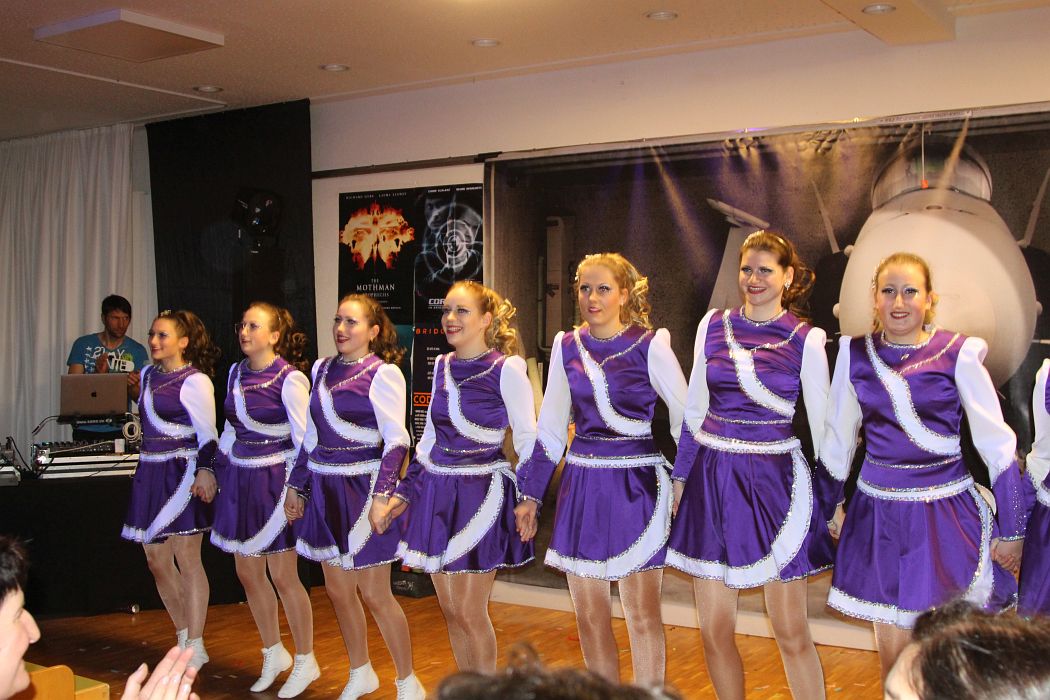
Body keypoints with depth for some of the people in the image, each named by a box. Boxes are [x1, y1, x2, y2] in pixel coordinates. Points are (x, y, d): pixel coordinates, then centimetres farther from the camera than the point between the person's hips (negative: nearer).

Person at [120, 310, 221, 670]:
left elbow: (207, 432, -12)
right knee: (157, 561, 10)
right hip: (150, 473, 8)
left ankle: (195, 647, 2)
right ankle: (184, 638, 23)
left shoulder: (194, 380, -9)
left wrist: (205, 470, -24)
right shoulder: (149, 374, 15)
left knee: (186, 558, -5)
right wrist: (145, 467, 20)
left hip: (183, 473, -8)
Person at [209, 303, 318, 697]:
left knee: (282, 576, -1)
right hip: (239, 478, 7)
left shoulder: (290, 379, -13)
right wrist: (216, 470, 16)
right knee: (247, 573, 12)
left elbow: (304, 439, -14)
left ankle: (305, 661, 16)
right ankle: (273, 655, 29)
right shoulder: (237, 372, 8)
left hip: (274, 479, -7)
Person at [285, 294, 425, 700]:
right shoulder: (323, 370, 11)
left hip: (362, 488, -7)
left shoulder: (382, 373, -9)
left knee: (374, 593, -1)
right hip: (325, 489, 7)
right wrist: (297, 486, 17)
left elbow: (396, 439, -12)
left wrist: (382, 495, -19)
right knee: (337, 590, 14)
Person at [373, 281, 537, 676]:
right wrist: (402, 494, 15)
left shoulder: (506, 368, -9)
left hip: (481, 493, -6)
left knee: (469, 613, 0)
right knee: (450, 610, 11)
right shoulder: (442, 366, 9)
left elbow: (527, 439, -7)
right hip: (437, 493, 6)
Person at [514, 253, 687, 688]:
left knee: (642, 616, 4)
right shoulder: (567, 347, 6)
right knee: (589, 617, 9)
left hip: (636, 487, -4)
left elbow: (685, 419, -4)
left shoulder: (650, 346, -6)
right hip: (581, 487, 4)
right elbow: (551, 429, 12)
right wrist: (531, 495, 13)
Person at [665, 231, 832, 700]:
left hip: (774, 483, -3)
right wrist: (680, 477, 12)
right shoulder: (713, 325, 6)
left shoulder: (806, 339, -2)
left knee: (791, 633, 2)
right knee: (714, 632, 7)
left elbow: (822, 426, 2)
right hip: (712, 480, 3)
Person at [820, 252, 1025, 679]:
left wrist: (1011, 529, -3)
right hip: (879, 515, 2)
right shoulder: (855, 354, 0)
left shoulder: (958, 355, -8)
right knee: (892, 655, 11)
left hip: (946, 514, -2)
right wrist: (828, 507, 16)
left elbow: (998, 446, -4)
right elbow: (838, 440, 11)